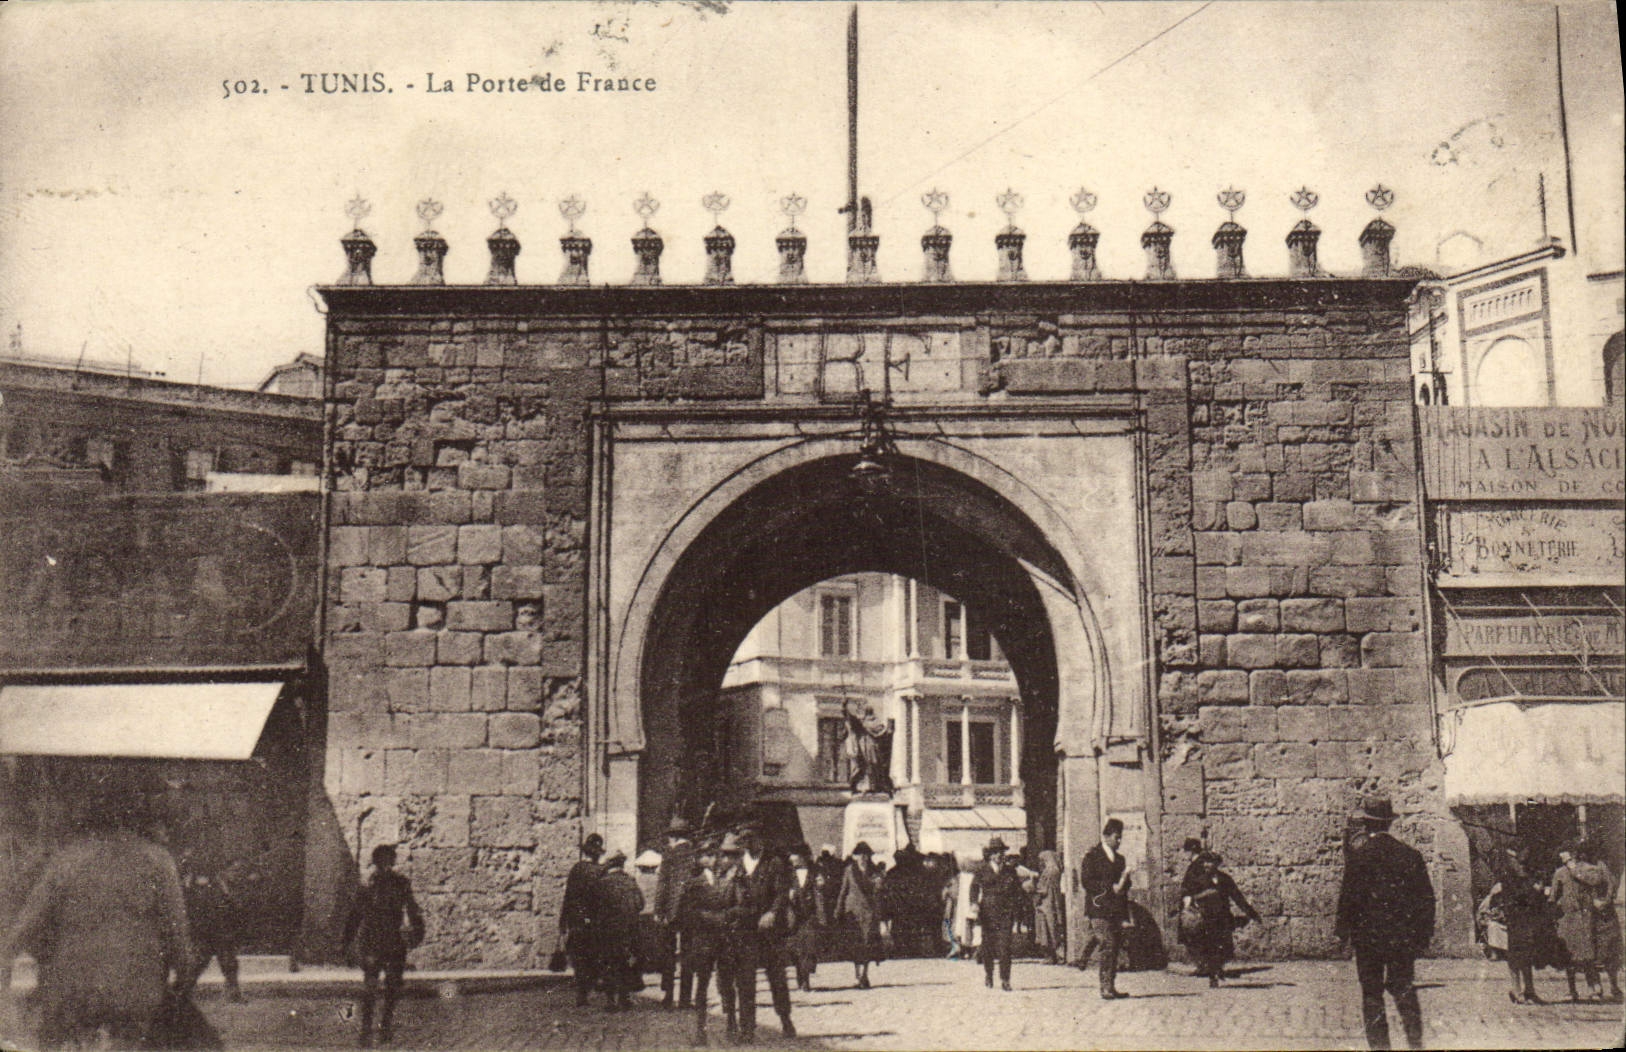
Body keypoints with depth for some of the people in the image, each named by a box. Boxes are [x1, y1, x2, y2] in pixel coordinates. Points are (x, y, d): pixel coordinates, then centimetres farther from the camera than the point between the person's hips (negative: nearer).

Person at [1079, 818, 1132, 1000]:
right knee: (1108, 946, -14)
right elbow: (1086, 881, -9)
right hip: (1099, 909, -6)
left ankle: (1111, 987, 6)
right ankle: (1105, 988, -13)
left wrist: (1123, 882, 1)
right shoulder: (1092, 856, 0)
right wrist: (1110, 888, -13)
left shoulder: (1120, 858, 22)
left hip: (1117, 910, 6)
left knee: (1115, 948, 2)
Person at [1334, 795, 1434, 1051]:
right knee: (1404, 989, 14)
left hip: (1368, 936, -4)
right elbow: (1426, 898, 6)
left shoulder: (1359, 855, -10)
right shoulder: (1410, 854, 2)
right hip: (1403, 935, 4)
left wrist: (1342, 930, 1)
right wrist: (1423, 935, 13)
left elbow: (1349, 897, -10)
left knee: (1372, 994, 4)